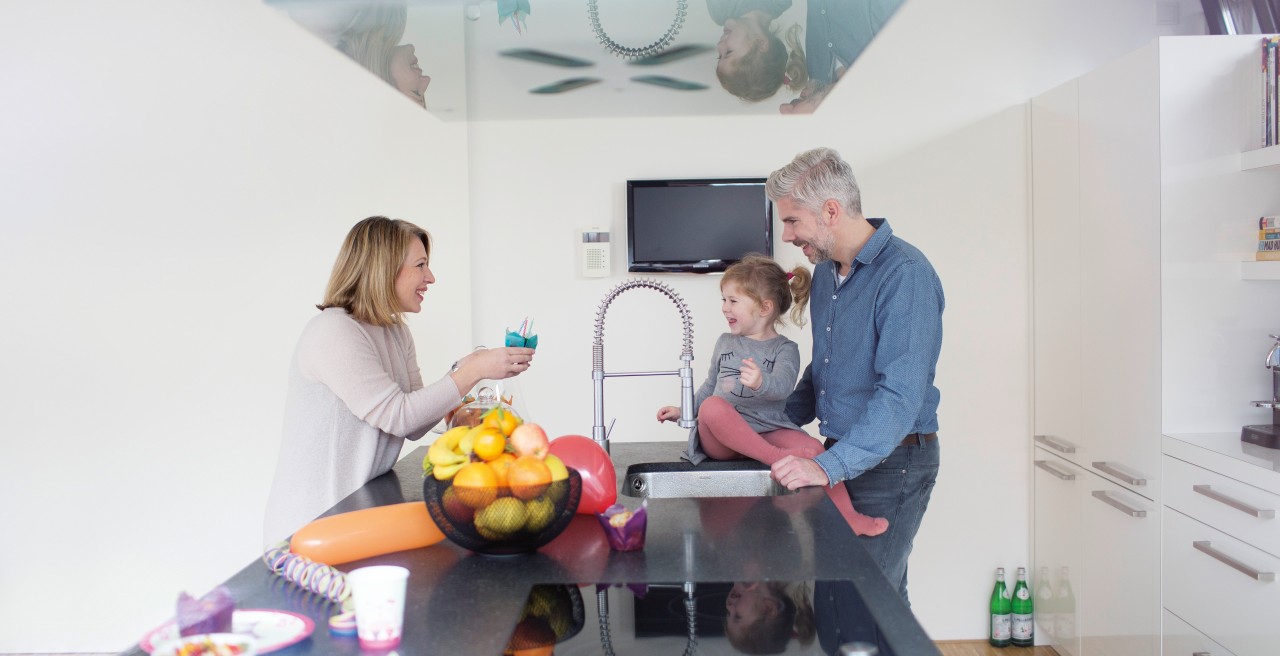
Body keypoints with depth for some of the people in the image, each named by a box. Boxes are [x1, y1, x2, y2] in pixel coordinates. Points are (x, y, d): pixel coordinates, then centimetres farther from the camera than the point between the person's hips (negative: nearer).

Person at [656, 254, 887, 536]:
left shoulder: (784, 349, 4)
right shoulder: (725, 342, 20)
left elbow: (782, 386, -18)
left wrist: (761, 381, -40)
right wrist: (683, 411, 20)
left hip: (768, 432, -2)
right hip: (721, 438, 2)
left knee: (811, 449, -30)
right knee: (712, 406, -34)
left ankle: (848, 518, -19)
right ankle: (778, 458, -37)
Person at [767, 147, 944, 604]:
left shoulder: (905, 274, -19)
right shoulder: (825, 271, 9)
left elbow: (901, 394, -27)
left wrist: (829, 467, -32)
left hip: (892, 462, -8)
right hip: (841, 456, 8)